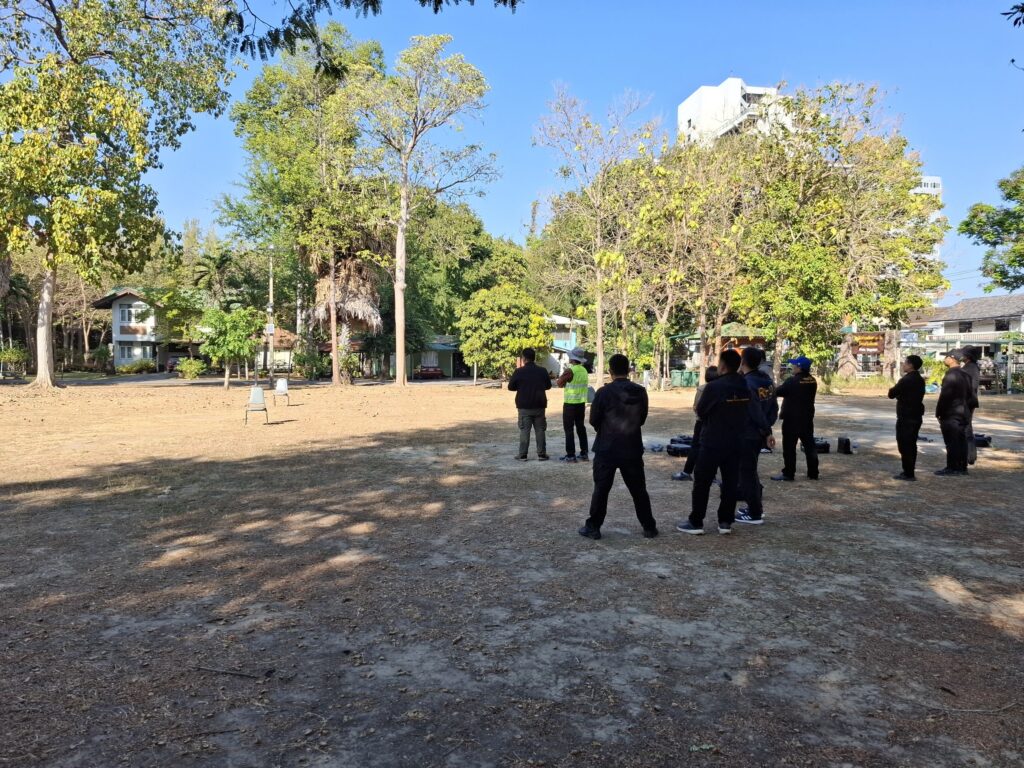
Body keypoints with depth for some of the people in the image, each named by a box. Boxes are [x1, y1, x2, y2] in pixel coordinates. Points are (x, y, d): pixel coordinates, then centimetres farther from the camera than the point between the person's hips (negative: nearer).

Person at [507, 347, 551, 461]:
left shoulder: (519, 371, -9)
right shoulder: (542, 371, 0)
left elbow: (511, 387, -2)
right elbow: (548, 386, 12)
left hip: (524, 406, -2)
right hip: (539, 405, 2)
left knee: (524, 430, 3)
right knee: (540, 430, 8)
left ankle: (523, 454, 3)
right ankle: (541, 454, 9)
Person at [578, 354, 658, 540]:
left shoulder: (604, 392, -13)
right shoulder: (641, 392, -1)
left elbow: (593, 420, -5)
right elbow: (642, 419, 10)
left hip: (606, 449, -3)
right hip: (632, 449, 3)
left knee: (601, 489, 7)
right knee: (639, 490, 14)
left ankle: (593, 527, 12)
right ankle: (649, 527, 20)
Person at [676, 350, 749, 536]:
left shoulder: (714, 386, -18)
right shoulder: (745, 387, 1)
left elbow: (700, 412, -7)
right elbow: (746, 413, 12)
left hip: (713, 442, -6)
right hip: (736, 442, 6)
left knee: (702, 482, 3)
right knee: (730, 482, 11)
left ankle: (696, 523, 7)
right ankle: (726, 522, 15)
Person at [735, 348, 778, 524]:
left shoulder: (746, 383, -20)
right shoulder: (766, 380, 5)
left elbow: (756, 412, -19)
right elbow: (774, 407, 5)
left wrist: (767, 431, -8)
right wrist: (767, 429, 4)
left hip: (747, 434, -8)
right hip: (759, 434, 8)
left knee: (746, 472, 3)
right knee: (750, 470, 22)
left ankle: (755, 514, 9)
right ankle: (756, 506, 31)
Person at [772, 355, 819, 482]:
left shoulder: (792, 381, -17)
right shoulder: (812, 381, 5)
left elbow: (777, 392, -9)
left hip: (792, 418, -7)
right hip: (807, 418, 7)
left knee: (789, 447, -1)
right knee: (809, 445, 11)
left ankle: (788, 474, 1)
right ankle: (813, 473, 16)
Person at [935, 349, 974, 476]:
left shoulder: (951, 375, -17)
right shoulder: (965, 375, 11)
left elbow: (944, 396, -19)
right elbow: (969, 395, 16)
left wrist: (938, 412, -12)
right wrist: (967, 410, 20)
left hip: (950, 414, -9)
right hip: (963, 413, 9)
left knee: (951, 442, -4)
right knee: (961, 441, 11)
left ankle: (952, 468, -1)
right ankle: (962, 467, 16)